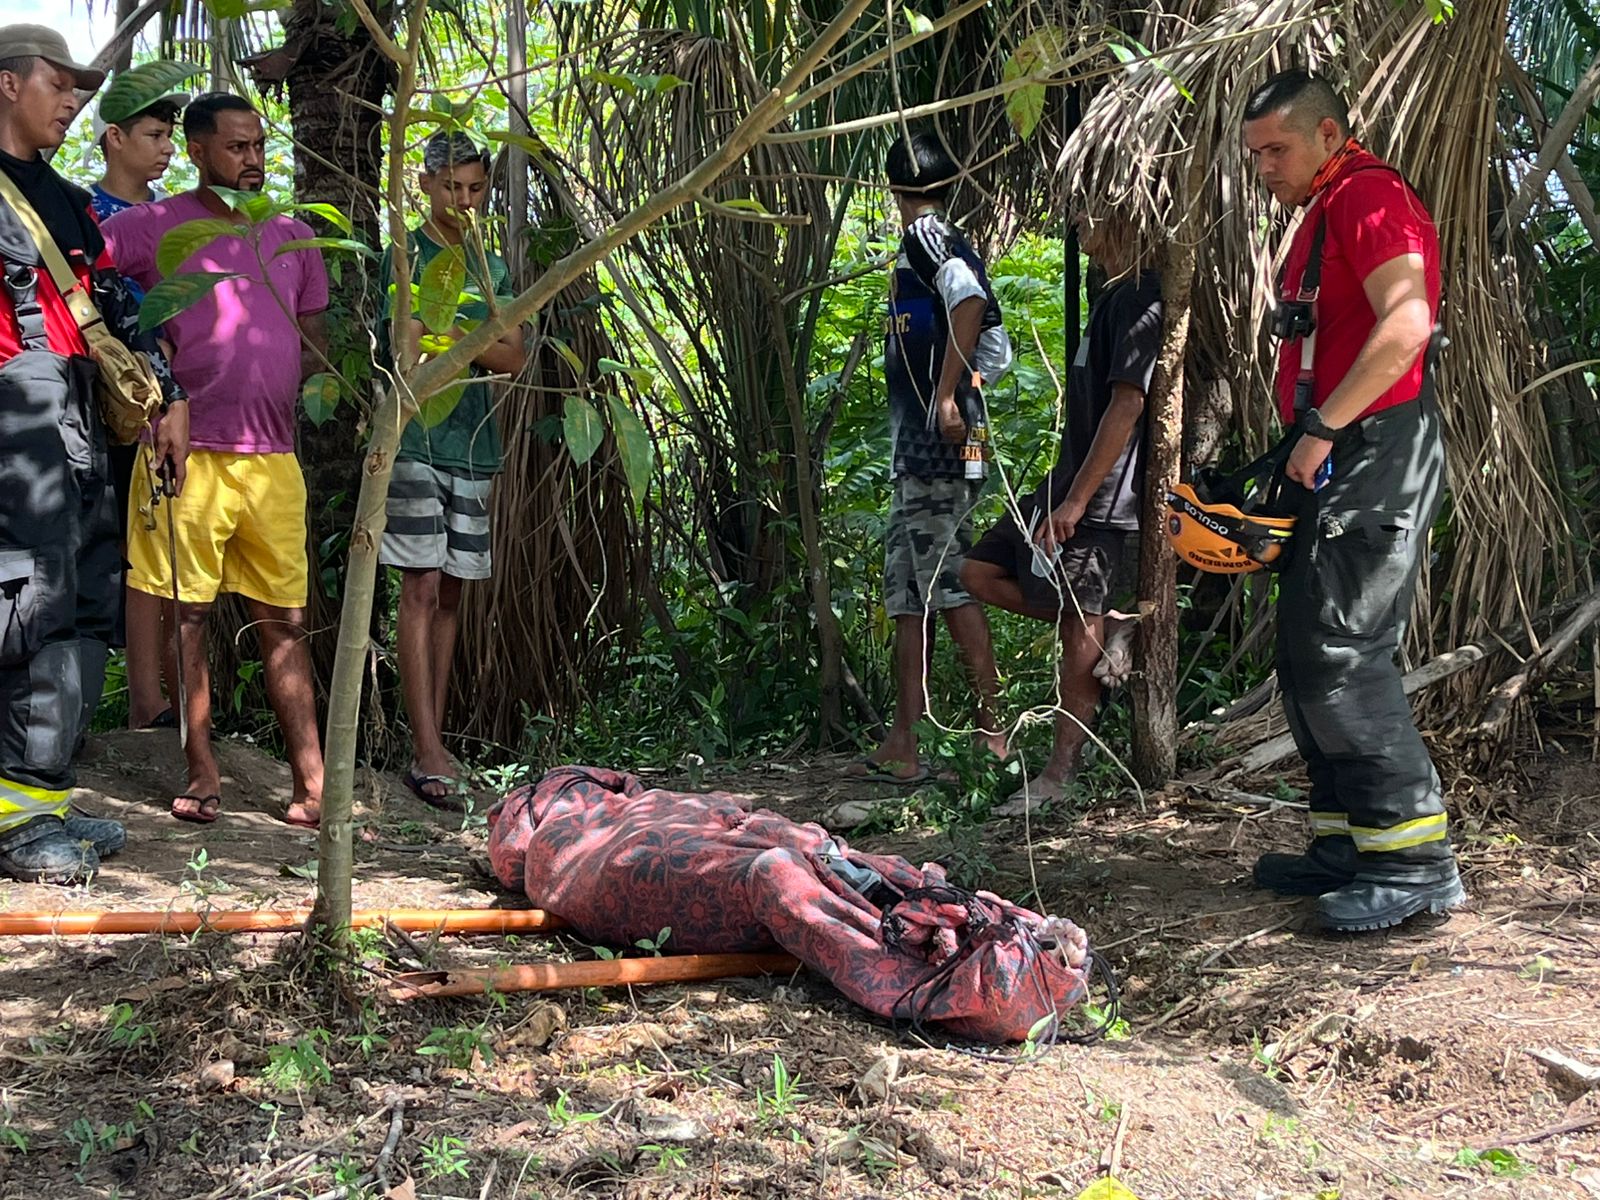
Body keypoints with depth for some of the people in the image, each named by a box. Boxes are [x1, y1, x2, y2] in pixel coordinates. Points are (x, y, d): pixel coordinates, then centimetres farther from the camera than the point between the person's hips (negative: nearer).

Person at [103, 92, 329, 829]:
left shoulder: (293, 237, 16)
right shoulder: (153, 227, 2)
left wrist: (322, 380, 4)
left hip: (273, 458, 4)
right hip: (187, 453, -3)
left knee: (285, 622, 5)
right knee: (187, 614, 1)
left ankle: (312, 784, 6)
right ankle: (201, 774, 12)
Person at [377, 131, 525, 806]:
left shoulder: (492, 265, 16)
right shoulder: (407, 253, 1)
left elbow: (514, 358, 2)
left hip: (475, 445, 5)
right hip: (416, 440, -5)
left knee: (451, 593, 8)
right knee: (421, 587, -8)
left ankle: (433, 740, 14)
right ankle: (428, 751, -10)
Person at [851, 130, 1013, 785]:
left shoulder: (926, 237, -6)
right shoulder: (957, 248, 20)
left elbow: (969, 301, -25)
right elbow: (998, 350, 23)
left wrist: (945, 397, -24)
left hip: (932, 444, -9)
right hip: (925, 452, 9)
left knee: (948, 584, -9)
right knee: (909, 590, 9)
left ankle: (995, 728, -6)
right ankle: (901, 747, 10)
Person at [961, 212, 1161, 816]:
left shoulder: (1140, 297, -14)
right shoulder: (1115, 295, 16)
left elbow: (1127, 405, -21)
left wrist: (1076, 501, -22)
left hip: (1103, 499, -10)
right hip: (1071, 486, 10)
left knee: (1078, 635, -3)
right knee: (980, 573, 11)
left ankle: (1059, 776, 6)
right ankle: (1110, 627, 10)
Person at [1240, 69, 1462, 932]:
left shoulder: (1369, 194, -9)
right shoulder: (1323, 217, 23)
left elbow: (1405, 321, -23)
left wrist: (1320, 428, -20)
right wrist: (1303, 449, 13)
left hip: (1377, 454, -11)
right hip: (1337, 465, 11)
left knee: (1341, 653, -14)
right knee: (1308, 657, 10)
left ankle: (1414, 861, -11)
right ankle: (1348, 845, 15)